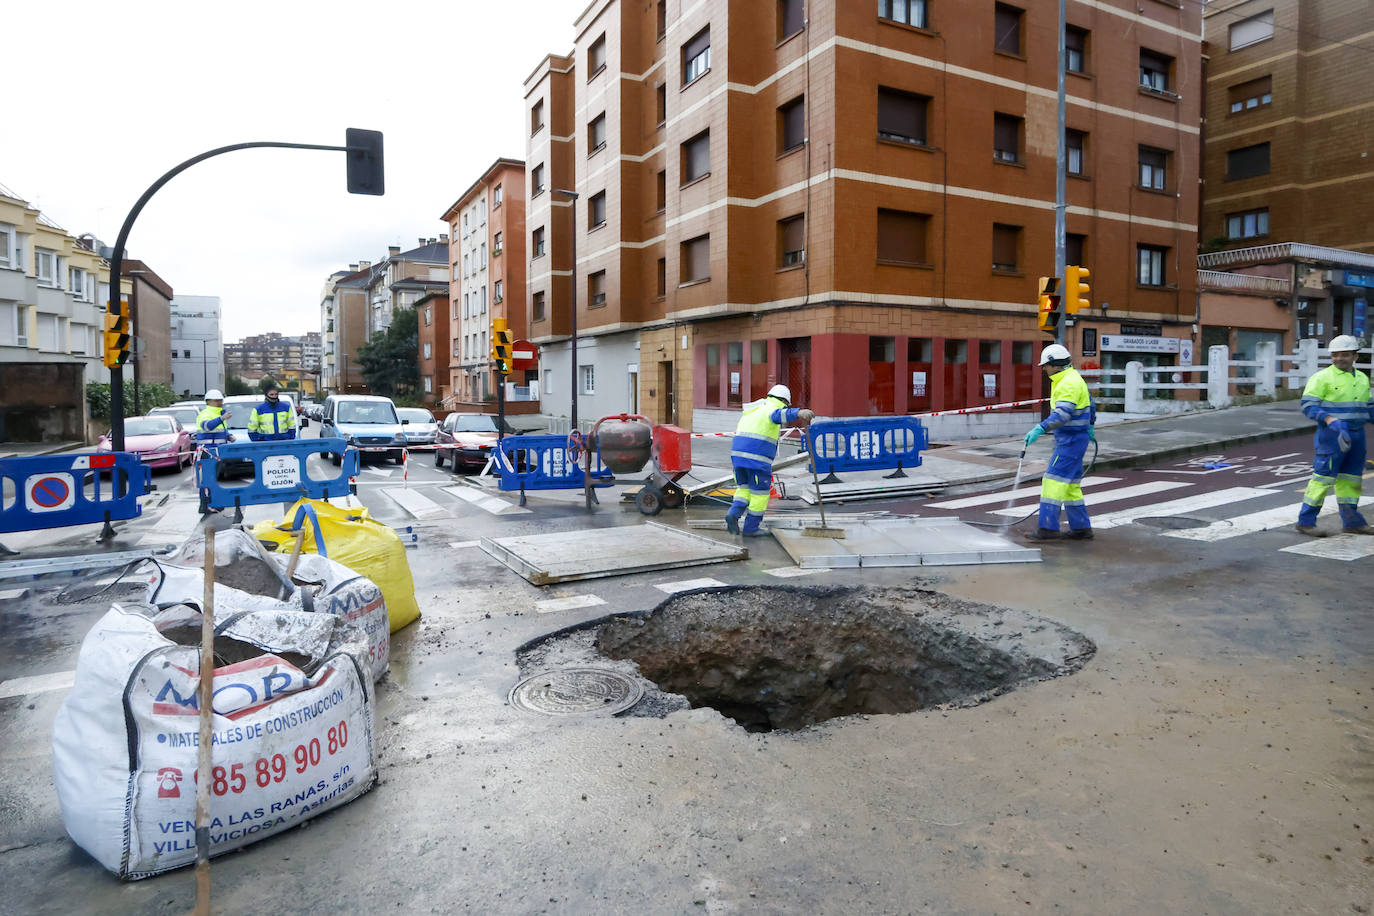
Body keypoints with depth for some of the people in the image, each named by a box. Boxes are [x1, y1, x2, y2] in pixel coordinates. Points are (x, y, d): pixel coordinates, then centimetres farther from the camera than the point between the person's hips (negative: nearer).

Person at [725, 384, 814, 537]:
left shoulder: (752, 410, 26)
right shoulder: (772, 408, -2)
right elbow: (780, 415, -27)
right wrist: (799, 413, -43)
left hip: (738, 453, 7)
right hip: (758, 457, -7)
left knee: (744, 488, 19)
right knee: (760, 492, 6)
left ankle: (734, 514, -4)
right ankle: (751, 528, 11)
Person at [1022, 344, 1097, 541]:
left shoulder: (1069, 383, -18)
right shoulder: (1070, 379, 16)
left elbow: (1062, 414, -30)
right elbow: (1090, 404, 28)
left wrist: (1039, 429, -39)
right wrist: (1089, 427, 40)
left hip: (1072, 439, -10)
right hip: (1067, 439, 10)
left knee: (1054, 479, -12)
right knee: (1070, 484, 12)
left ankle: (1048, 527, -12)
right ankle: (1081, 528, 17)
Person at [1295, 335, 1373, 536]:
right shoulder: (1322, 378, -8)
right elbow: (1308, 404, -15)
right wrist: (1331, 421, -26)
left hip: (1356, 435, 7)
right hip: (1332, 436, -7)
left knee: (1351, 478, 12)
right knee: (1324, 477, -8)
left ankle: (1352, 521, 21)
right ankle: (1305, 521, -3)